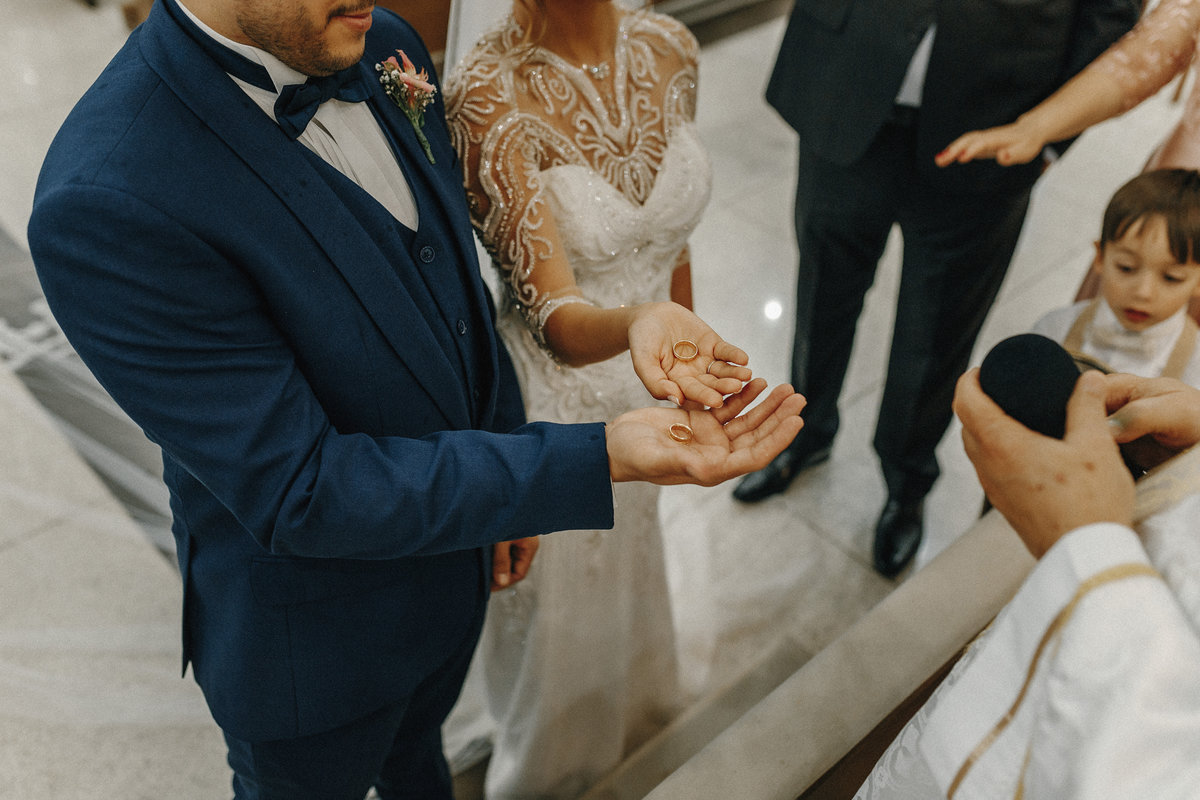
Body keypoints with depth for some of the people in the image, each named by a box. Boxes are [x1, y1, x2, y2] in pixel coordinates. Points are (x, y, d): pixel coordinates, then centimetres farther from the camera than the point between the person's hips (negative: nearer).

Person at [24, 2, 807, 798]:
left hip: (450, 548, 6)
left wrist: (511, 487, 7)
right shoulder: (107, 202, -35)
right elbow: (298, 494, -31)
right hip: (315, 641, -5)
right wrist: (601, 459, -36)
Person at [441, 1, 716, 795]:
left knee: (628, 565, 31)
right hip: (552, 397, -5)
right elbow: (556, 317, -33)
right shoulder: (490, 94, -28)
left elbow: (671, 236, 3)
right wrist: (641, 324, -55)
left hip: (645, 378, 6)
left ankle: (632, 726, 64)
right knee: (559, 611, 20)